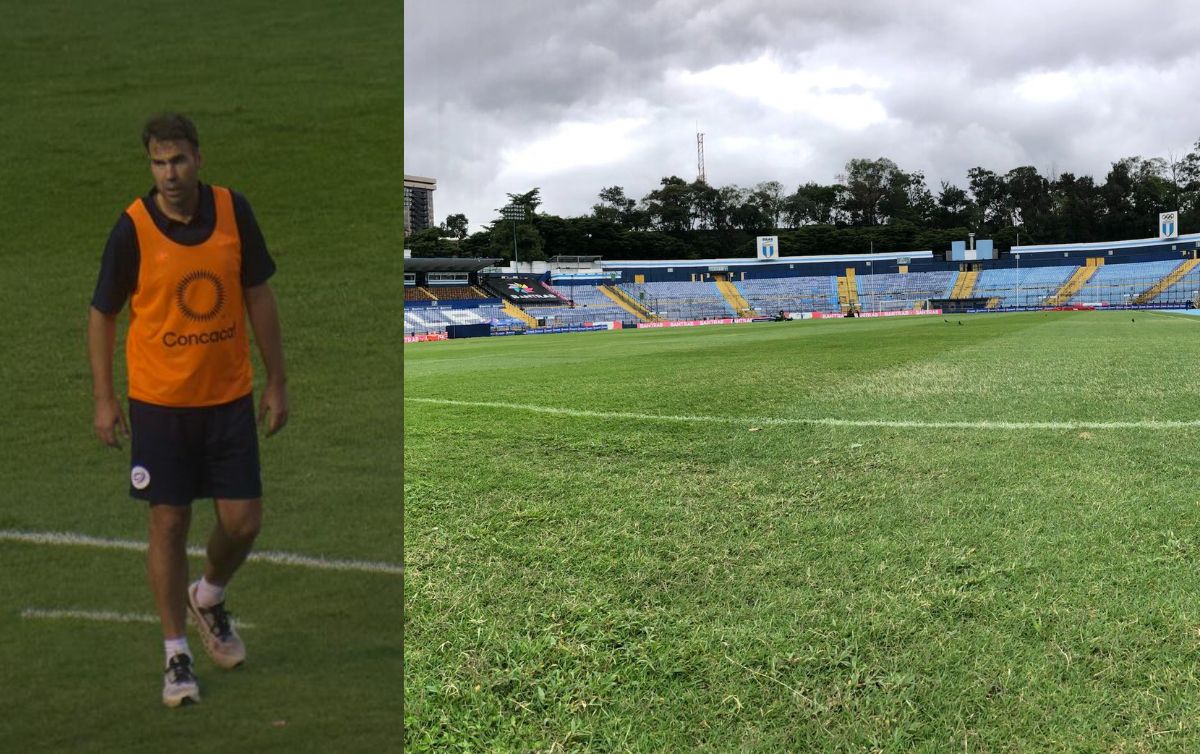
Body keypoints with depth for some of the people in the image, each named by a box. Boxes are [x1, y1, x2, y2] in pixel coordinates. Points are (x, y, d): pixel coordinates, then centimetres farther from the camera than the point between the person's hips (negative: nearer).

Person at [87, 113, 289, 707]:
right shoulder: (132, 228, -10)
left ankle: (209, 599, 35)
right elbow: (102, 314, 1)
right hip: (158, 402, -2)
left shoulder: (234, 211, -3)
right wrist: (104, 398, -2)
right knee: (168, 526, 1)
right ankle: (177, 655, 17)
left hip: (229, 397, 2)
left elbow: (258, 296, 6)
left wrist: (276, 381, 5)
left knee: (243, 522, 3)